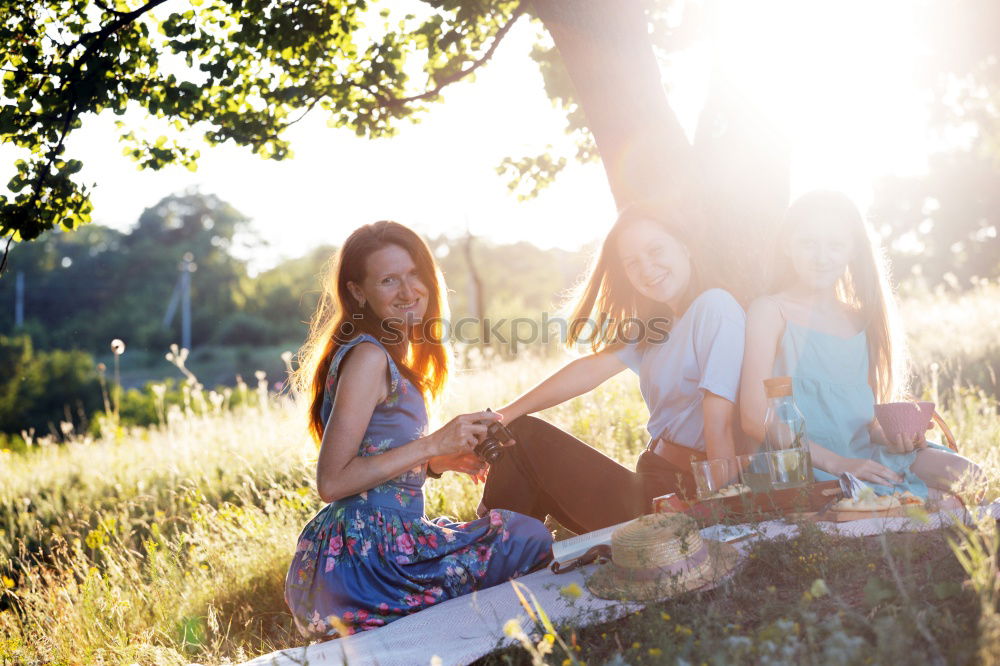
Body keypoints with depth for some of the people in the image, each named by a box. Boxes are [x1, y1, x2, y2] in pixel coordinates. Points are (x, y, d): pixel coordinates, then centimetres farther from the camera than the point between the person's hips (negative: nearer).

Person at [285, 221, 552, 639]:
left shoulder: (393, 358, 16)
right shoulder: (368, 357, -13)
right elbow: (331, 482, -18)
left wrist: (443, 461, 5)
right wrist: (432, 445, -17)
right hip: (363, 553, -9)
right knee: (529, 538, -7)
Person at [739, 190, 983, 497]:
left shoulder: (860, 320, 17)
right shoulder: (770, 311, -2)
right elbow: (755, 417, -11)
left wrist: (890, 435, -4)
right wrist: (836, 463, -18)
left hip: (863, 458, 6)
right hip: (803, 469, -6)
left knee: (968, 477, -17)